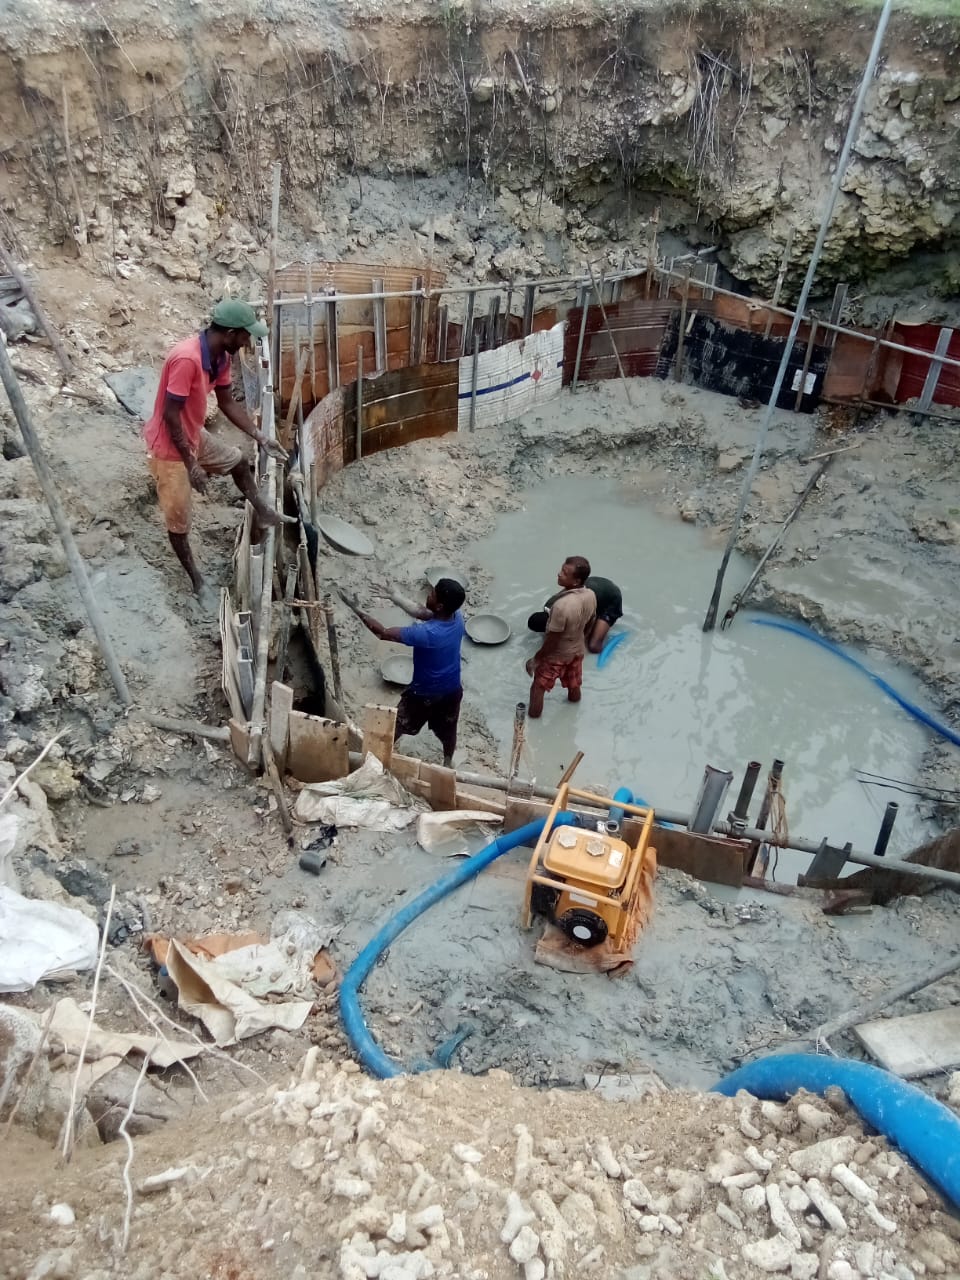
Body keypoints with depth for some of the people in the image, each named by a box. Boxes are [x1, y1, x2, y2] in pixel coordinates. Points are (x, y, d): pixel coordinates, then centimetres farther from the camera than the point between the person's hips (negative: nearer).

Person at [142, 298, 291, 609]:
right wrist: (191, 464, -24)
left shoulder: (220, 356, -5)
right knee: (178, 521, 6)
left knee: (238, 461, 26)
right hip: (169, 447, -9)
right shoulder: (186, 359, -33)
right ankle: (197, 581, 21)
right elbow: (170, 415, -29)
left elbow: (227, 403, 8)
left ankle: (262, 513, 49)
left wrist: (261, 438, 5)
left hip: (194, 435, 9)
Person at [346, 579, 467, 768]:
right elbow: (422, 613, -1)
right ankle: (448, 763, 51)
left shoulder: (425, 633, -38)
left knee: (395, 727, 21)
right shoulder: (457, 617, -18)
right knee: (447, 730, 29)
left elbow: (383, 633, -29)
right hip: (452, 690, 5)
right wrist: (395, 597, -1)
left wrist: (355, 608, -23)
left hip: (424, 694, -5)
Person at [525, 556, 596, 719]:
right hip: (577, 650, 7)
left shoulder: (562, 605, -39)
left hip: (556, 655, -7)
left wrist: (535, 659, -14)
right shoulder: (591, 596, -16)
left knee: (538, 689, 15)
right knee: (574, 686, 28)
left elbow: (552, 640, -28)